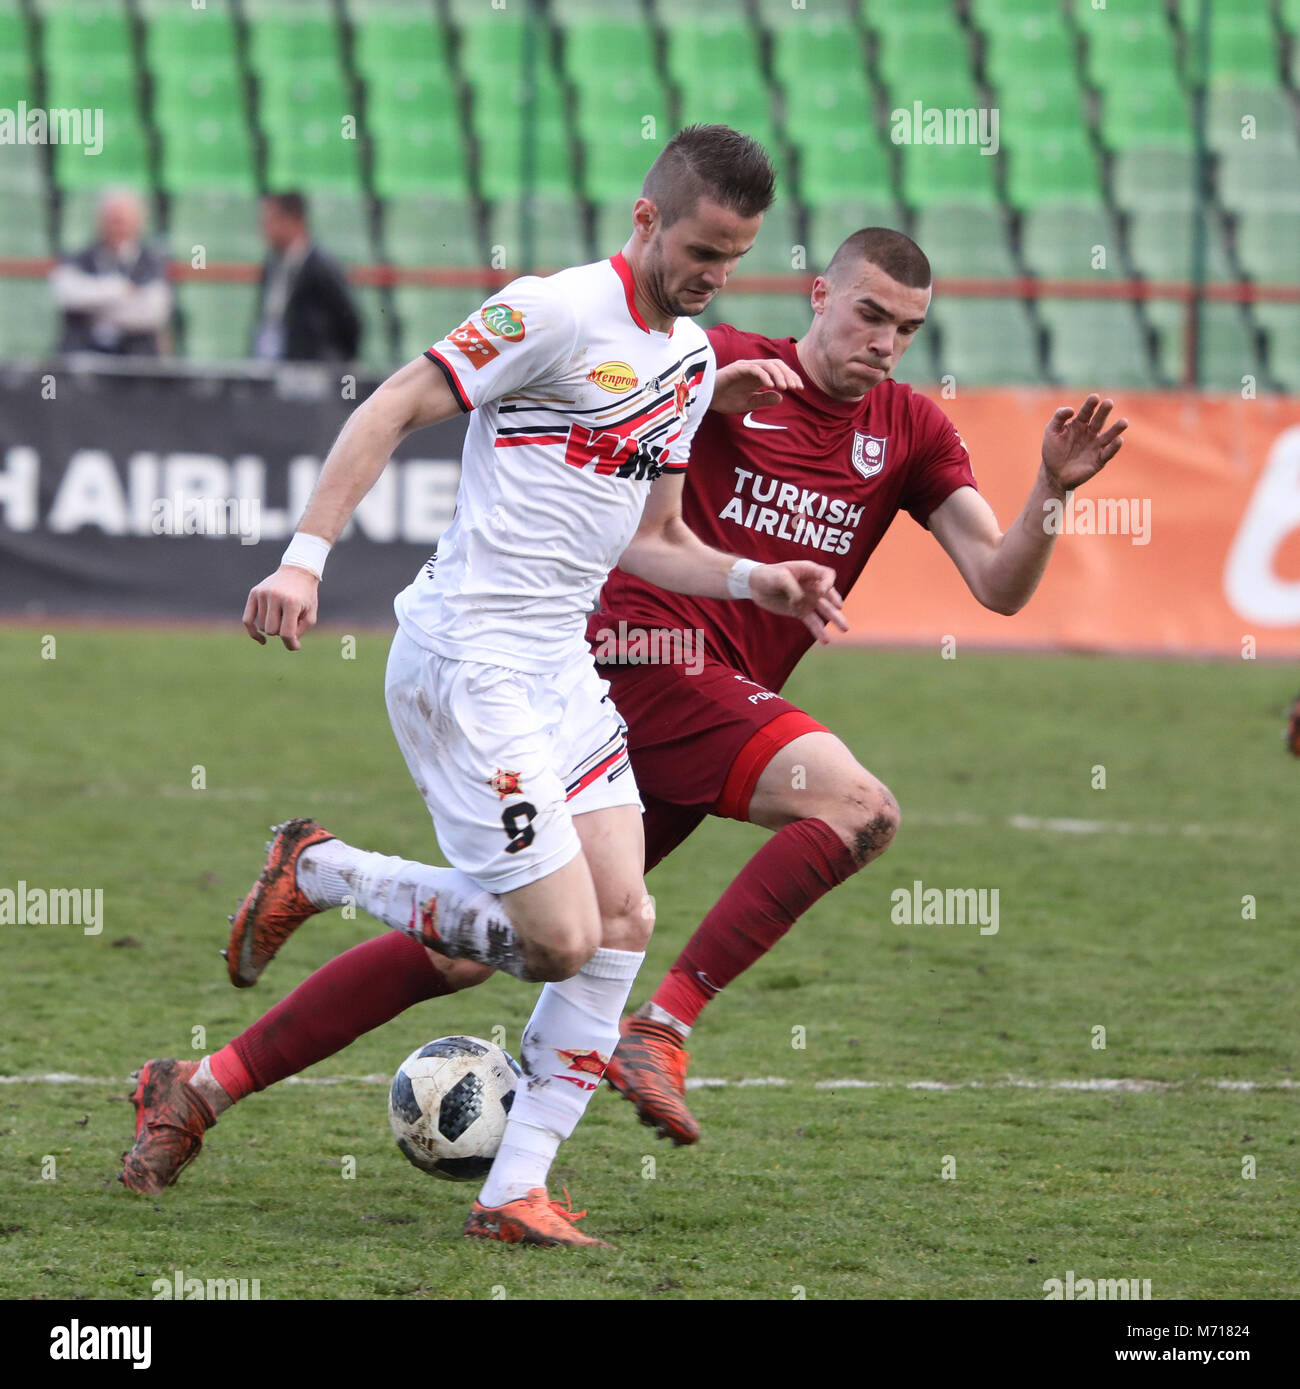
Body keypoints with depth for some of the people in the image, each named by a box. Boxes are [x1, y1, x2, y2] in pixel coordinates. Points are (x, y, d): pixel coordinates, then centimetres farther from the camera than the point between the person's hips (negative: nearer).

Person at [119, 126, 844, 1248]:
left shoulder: (694, 360, 15)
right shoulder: (559, 312, -12)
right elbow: (393, 410, -12)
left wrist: (755, 580, 6)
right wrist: (308, 557, -20)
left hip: (561, 669, 9)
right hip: (467, 660, -9)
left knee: (624, 919, -3)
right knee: (558, 939, -13)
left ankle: (515, 1192, 2)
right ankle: (317, 872, 9)